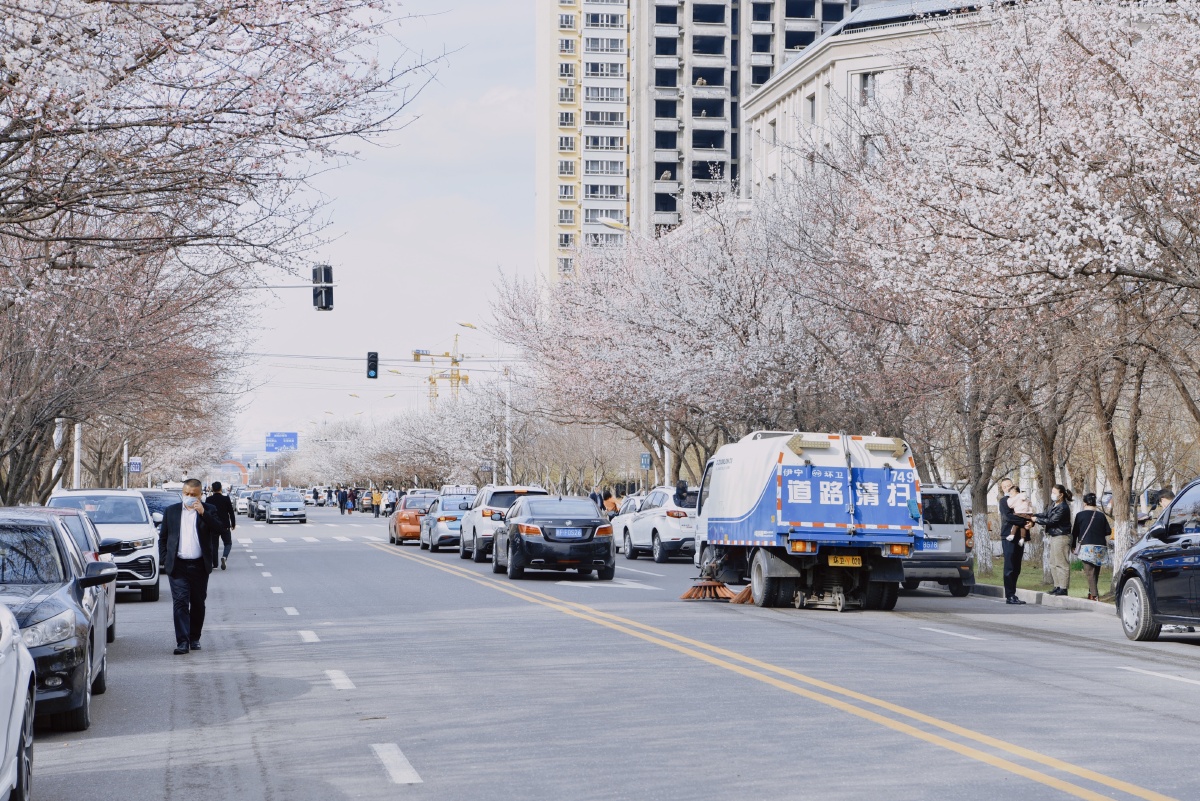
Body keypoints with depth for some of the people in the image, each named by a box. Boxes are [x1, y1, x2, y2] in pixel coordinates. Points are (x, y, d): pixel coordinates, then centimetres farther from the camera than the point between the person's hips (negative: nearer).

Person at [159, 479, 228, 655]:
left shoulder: (209, 510, 4)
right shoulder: (171, 511, 10)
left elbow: (219, 529, -12)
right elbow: (163, 538, 14)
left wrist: (203, 513, -21)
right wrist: (164, 560, 3)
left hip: (200, 566, 0)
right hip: (178, 566, 0)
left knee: (198, 604, 9)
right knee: (180, 603, -9)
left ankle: (194, 639, 22)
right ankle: (182, 642, -14)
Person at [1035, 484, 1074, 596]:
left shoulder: (1063, 508, -17)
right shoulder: (1054, 505, 13)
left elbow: (1052, 521, -21)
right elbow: (1045, 515, 15)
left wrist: (1036, 519, -14)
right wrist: (1032, 516, -1)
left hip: (1061, 537, -10)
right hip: (1053, 536, 10)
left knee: (1061, 563, -7)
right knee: (1053, 564, 14)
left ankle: (1063, 588, -5)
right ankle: (1057, 586, 19)